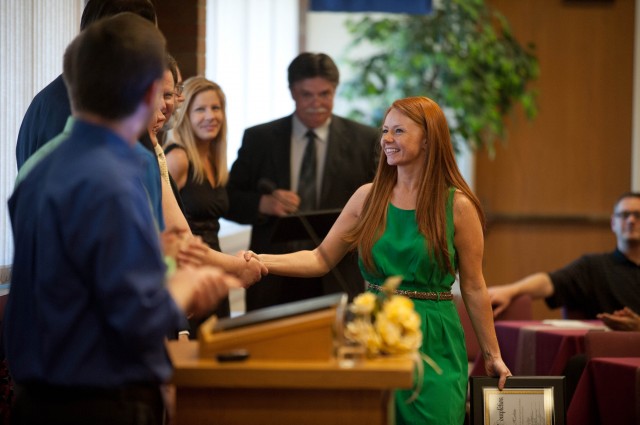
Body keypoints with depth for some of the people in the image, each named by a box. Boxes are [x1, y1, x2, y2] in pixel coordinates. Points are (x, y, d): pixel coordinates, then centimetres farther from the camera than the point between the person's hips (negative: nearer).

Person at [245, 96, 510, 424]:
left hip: (433, 344, -2)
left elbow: (474, 288, 0)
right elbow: (322, 259, 6)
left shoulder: (457, 206, -4)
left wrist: (492, 355, 2)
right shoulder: (368, 197, 4)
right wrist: (262, 261, -9)